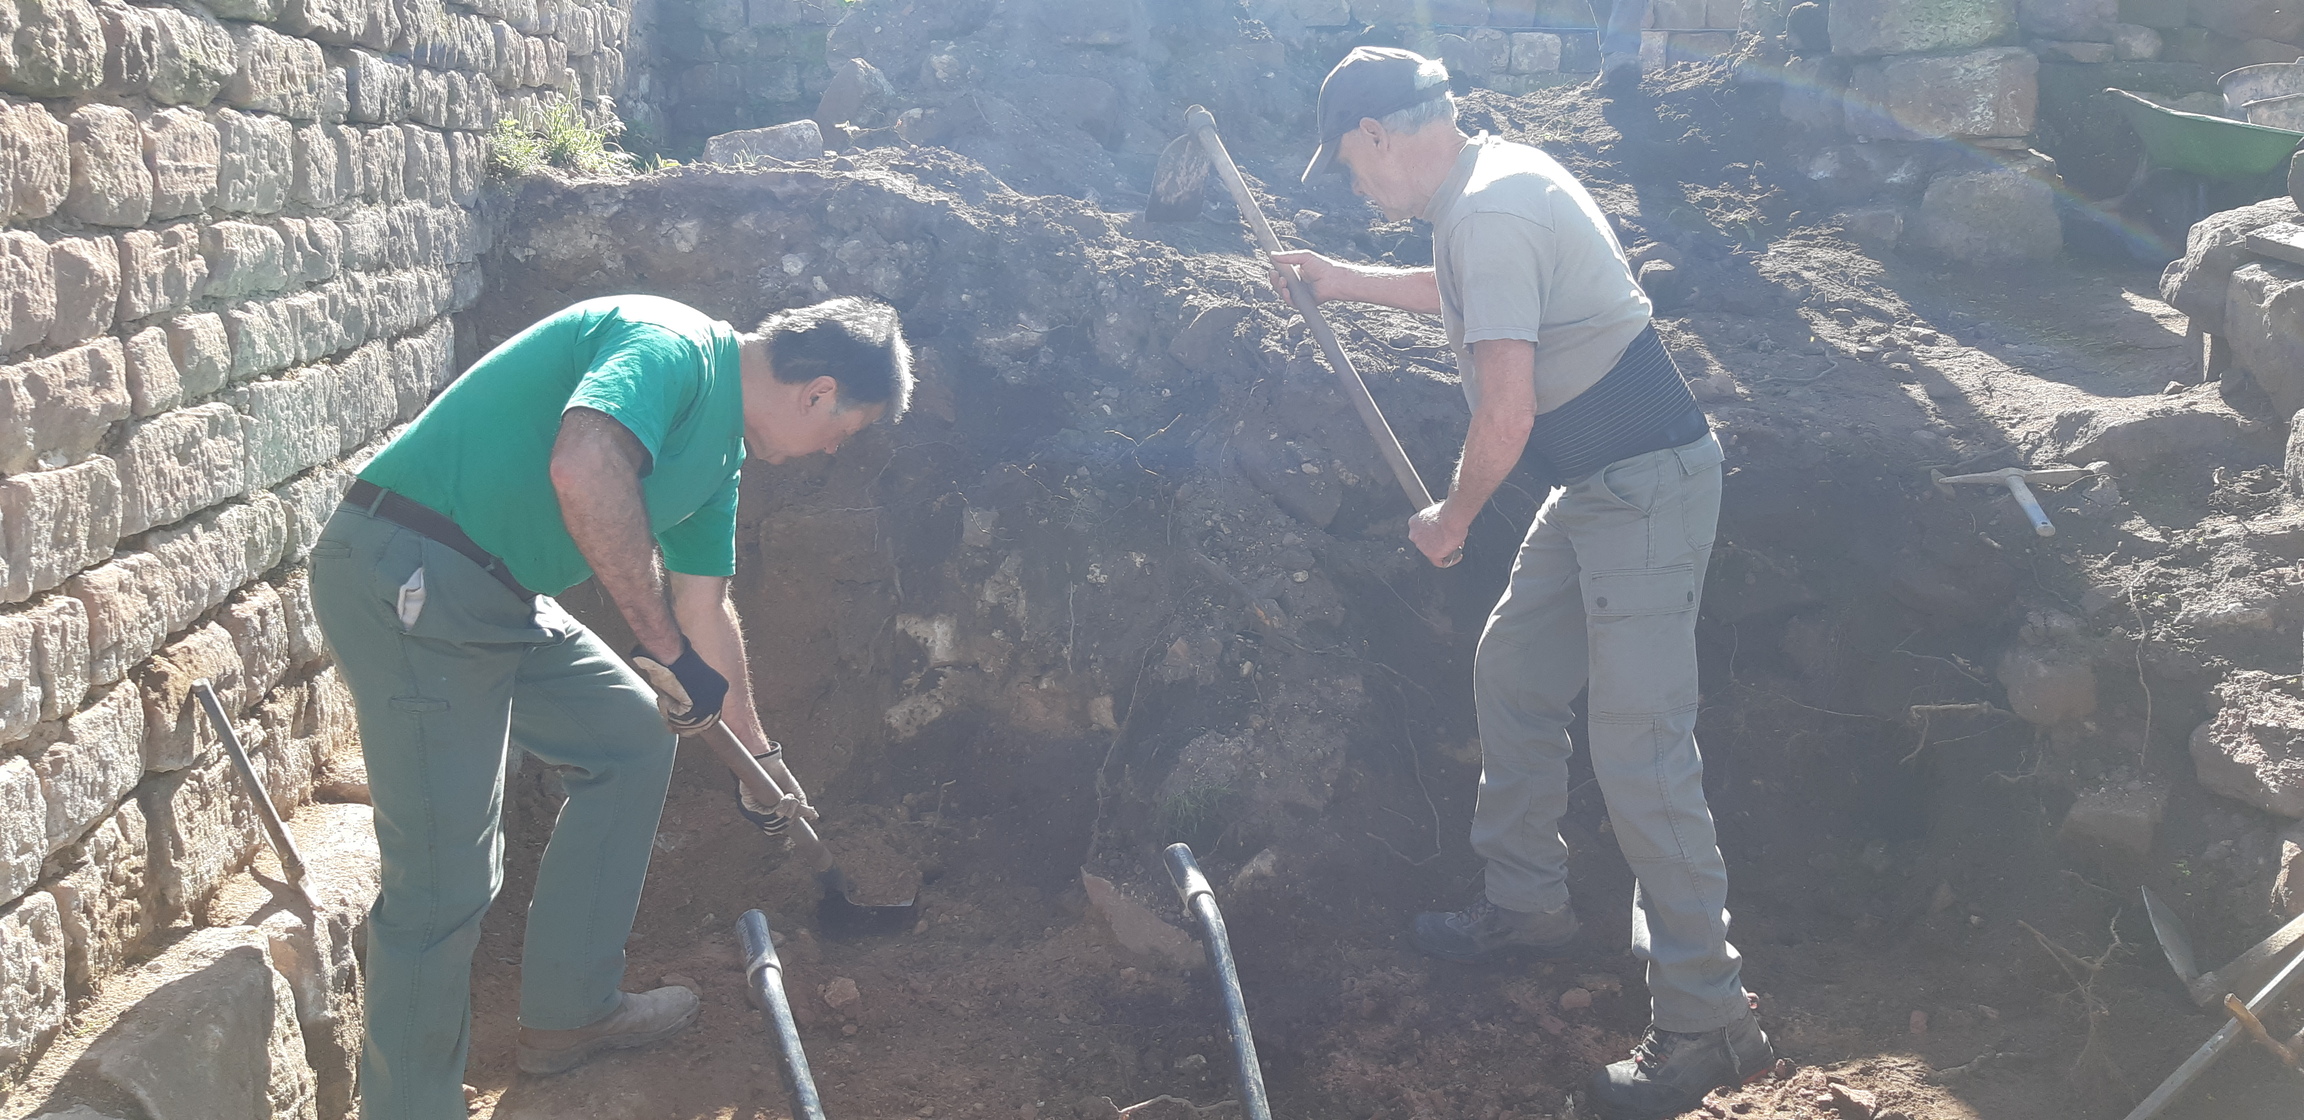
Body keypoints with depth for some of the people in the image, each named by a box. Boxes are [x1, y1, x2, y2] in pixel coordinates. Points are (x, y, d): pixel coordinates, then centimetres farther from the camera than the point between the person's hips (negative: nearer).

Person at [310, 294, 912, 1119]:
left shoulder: (720, 445, 16)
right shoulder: (674, 346, -15)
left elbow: (703, 606, 26)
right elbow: (584, 470, -35)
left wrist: (757, 757, 34)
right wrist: (668, 650, -26)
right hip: (405, 580, -11)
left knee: (632, 736, 20)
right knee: (446, 882, -9)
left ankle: (567, 1014, 28)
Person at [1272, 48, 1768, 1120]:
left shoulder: (1488, 212, -22)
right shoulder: (1491, 176, 11)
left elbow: (1506, 413, -25)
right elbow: (1466, 295, 34)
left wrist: (1451, 519, -8)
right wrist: (1342, 280, 39)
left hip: (1645, 489, -11)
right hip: (1598, 486, 11)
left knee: (1640, 755, -10)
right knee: (1511, 674, 20)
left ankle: (1705, 1022, -3)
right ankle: (1527, 902, 36)